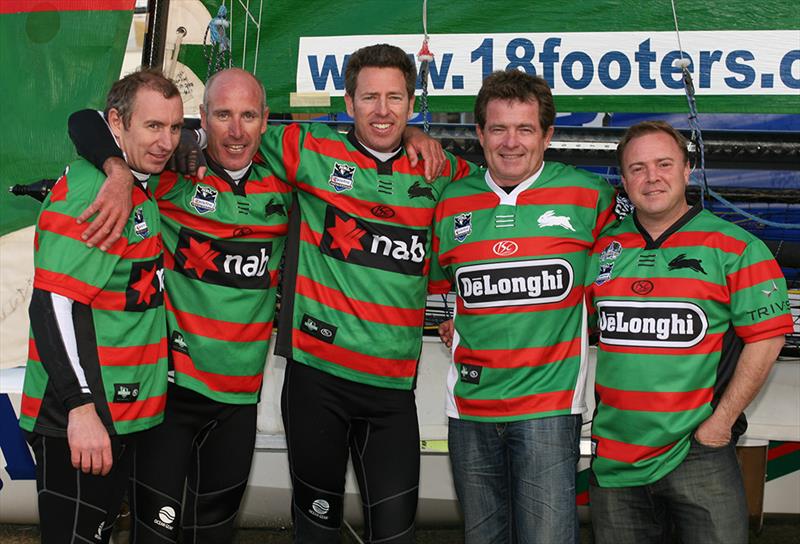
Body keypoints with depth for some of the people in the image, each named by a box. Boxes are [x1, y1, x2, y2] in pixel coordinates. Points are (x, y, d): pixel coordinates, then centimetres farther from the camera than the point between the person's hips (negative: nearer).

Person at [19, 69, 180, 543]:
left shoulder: (142, 190, 11)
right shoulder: (90, 192, -18)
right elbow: (54, 305, -24)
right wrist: (81, 407, -26)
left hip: (125, 415, 9)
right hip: (77, 421, -9)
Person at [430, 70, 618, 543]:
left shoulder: (588, 196, -3)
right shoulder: (452, 203, 5)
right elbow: (431, 278, 21)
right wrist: (466, 319, 10)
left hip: (549, 404, -3)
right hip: (471, 404, 3)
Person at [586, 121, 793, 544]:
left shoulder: (736, 248, -4)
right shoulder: (602, 248, 7)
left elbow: (766, 336, -7)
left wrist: (721, 421, -10)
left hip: (698, 450, -3)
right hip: (613, 456, 4)